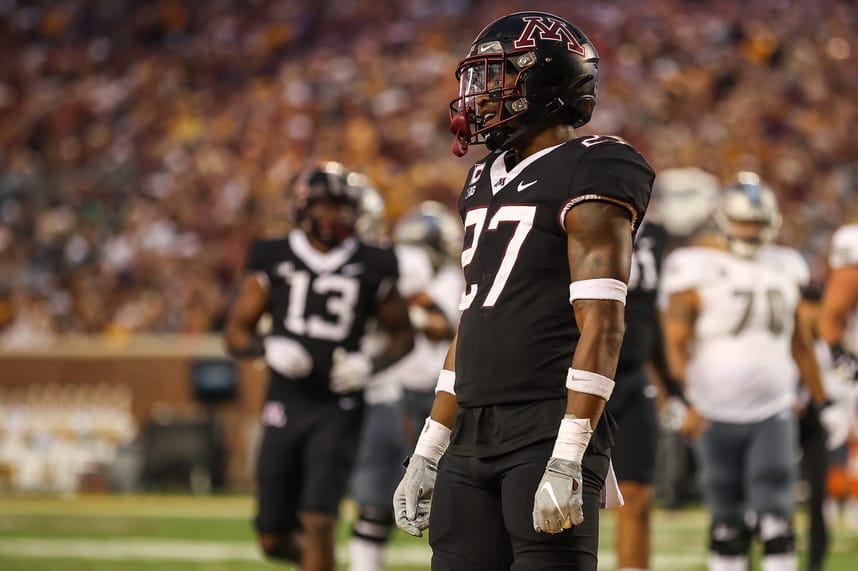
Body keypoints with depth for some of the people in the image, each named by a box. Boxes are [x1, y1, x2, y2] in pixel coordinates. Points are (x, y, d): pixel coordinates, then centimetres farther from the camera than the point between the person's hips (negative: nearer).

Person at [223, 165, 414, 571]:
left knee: (318, 523, -14)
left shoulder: (371, 267, 2)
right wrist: (268, 348, -15)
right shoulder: (274, 261, 3)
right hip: (286, 404, 2)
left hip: (337, 408, -2)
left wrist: (371, 365, -8)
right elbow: (236, 331, 6)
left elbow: (402, 335, 12)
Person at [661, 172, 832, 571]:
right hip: (718, 414, -3)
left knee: (775, 518, -8)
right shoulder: (698, 270, -4)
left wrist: (821, 400, 21)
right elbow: (676, 340, -7)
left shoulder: (785, 269, 10)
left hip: (774, 411, 3)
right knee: (728, 521, 4)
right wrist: (683, 398, -19)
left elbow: (799, 342, 19)